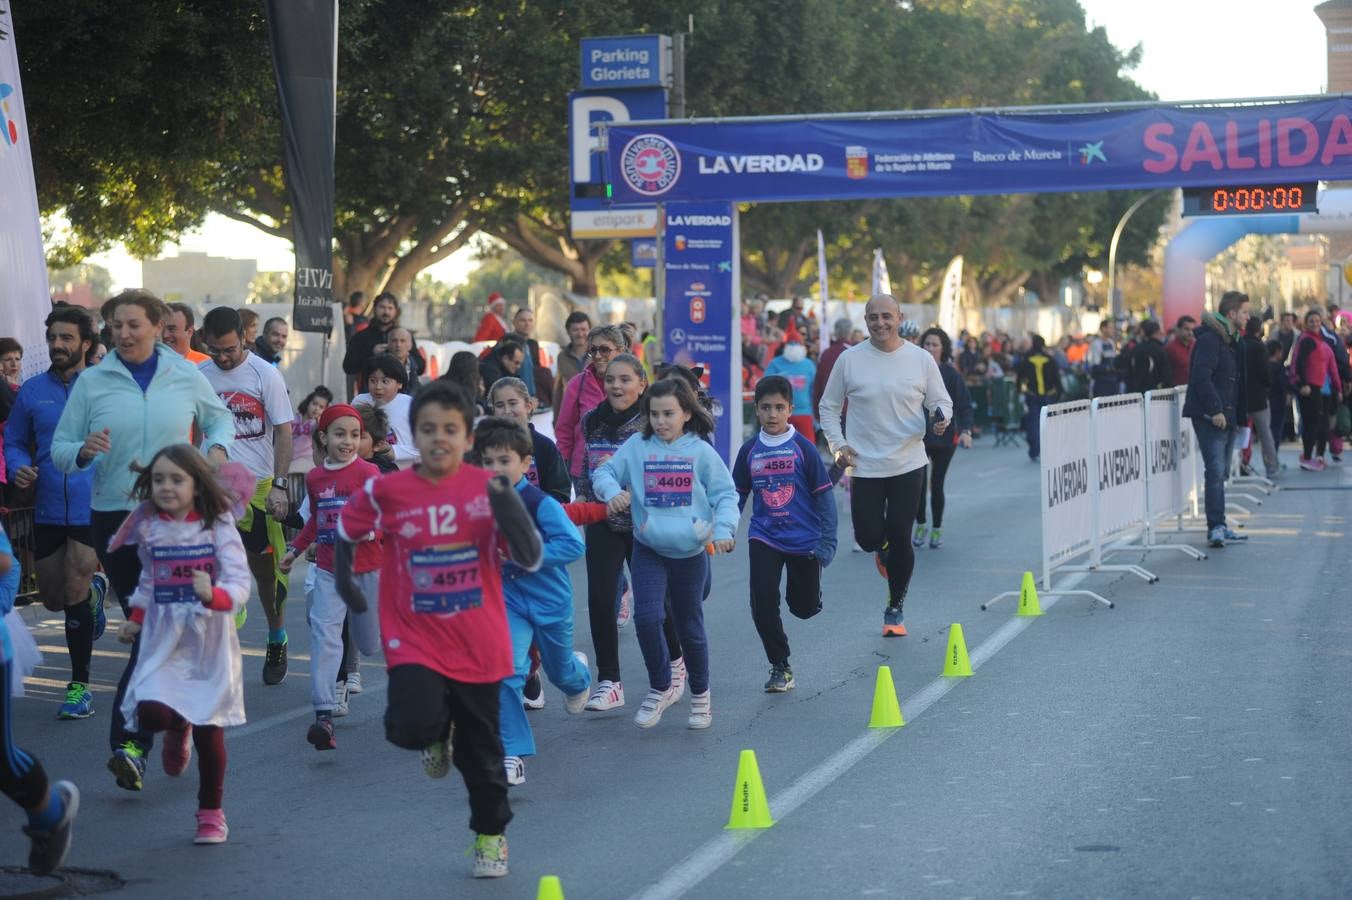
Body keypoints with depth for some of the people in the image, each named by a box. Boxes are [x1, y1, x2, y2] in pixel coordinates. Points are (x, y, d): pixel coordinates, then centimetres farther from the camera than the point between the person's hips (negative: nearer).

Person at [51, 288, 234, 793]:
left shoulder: (185, 376, 5)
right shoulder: (92, 382, 2)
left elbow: (219, 416, 22)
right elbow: (60, 448, 3)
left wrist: (218, 446, 0)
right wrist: (83, 451, -20)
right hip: (113, 519, 1)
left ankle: (130, 743, -11)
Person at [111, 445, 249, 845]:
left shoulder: (217, 526, -9)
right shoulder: (149, 528, 1)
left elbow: (240, 583, -17)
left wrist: (214, 595, -36)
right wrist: (135, 619, 15)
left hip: (210, 642, -2)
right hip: (163, 640, 2)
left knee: (209, 732, 3)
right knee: (151, 713, -19)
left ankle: (211, 813, 22)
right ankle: (178, 729, 20)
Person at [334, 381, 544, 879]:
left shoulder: (488, 489, -7)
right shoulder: (387, 492, -8)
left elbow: (531, 559, -11)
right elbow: (346, 529, 11)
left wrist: (508, 507, -24)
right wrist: (345, 582, 5)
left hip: (479, 646, 1)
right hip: (414, 642, -1)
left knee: (481, 751, 11)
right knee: (412, 725, -26)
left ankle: (491, 836, 37)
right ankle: (437, 735, 13)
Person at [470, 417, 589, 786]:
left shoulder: (540, 503, -21)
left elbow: (573, 545, -27)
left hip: (549, 599, -2)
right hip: (508, 599, 2)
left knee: (559, 670, 22)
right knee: (507, 671, -18)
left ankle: (578, 677, 62)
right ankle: (512, 753, -11)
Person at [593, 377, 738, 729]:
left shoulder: (701, 451, -4)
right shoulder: (637, 446, 0)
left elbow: (725, 494, -1)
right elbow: (604, 472, 5)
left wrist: (723, 529, -15)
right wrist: (611, 490, -16)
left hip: (690, 553, -1)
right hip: (648, 551, 1)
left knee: (690, 627, 11)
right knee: (647, 618, -16)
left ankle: (700, 693, 33)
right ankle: (660, 688, 7)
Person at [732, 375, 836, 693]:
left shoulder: (803, 447, -7)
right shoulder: (749, 450, 1)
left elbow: (824, 495, -5)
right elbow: (738, 494, 11)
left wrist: (827, 541, -8)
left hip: (803, 538, -1)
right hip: (764, 538, 1)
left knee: (805, 607, 9)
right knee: (762, 603, -10)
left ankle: (797, 591, 47)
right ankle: (780, 667, 5)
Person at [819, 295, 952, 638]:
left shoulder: (921, 359, -1)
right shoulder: (849, 359, -2)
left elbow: (941, 401, 8)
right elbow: (829, 407, 7)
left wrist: (941, 418, -15)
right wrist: (837, 445, -5)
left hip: (908, 464, 0)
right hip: (864, 465, 0)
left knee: (900, 539, 0)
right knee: (868, 538, -2)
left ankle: (895, 608, 18)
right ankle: (883, 550, 38)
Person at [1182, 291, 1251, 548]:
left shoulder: (1232, 341, 19)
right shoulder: (1209, 339, -12)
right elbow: (1201, 376, -22)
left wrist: (1238, 416, 15)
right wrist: (1215, 410, -24)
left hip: (1227, 417, 10)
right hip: (1210, 417, -10)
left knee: (1220, 472, 12)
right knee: (1215, 471, -15)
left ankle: (1218, 527, 16)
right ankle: (1216, 527, -19)